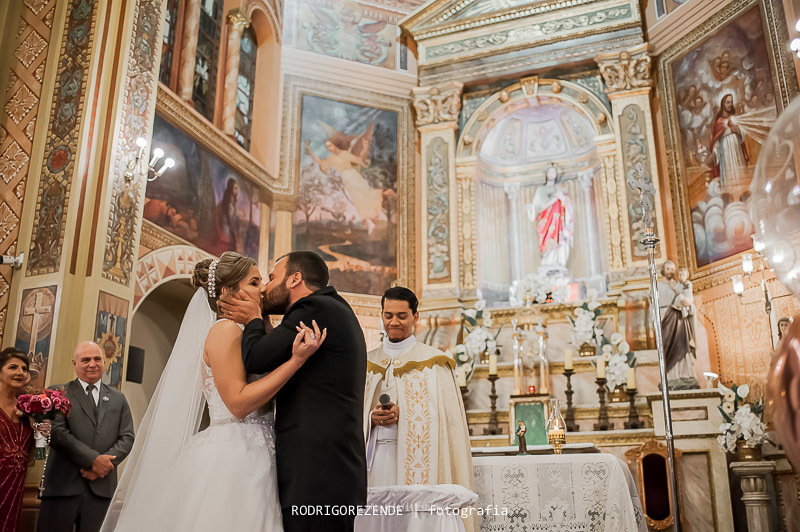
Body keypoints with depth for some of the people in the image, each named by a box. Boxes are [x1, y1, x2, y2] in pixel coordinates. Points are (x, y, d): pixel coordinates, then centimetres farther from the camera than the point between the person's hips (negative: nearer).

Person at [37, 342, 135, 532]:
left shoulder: (118, 399, 16)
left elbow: (127, 438, 9)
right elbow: (56, 433, -8)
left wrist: (103, 463, -8)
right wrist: (93, 459, -14)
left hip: (101, 488, 2)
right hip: (62, 486, -2)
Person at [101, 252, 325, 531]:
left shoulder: (238, 333, 18)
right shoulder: (226, 330, -10)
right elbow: (238, 403, -18)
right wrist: (297, 360, -21)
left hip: (246, 456, 9)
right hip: (230, 457, -9)